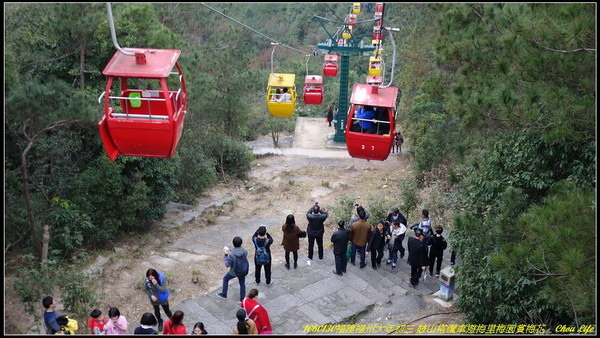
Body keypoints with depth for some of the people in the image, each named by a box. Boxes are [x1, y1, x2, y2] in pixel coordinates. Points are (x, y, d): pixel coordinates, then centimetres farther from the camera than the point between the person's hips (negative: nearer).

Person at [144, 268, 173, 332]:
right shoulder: (146, 280, -25)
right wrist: (151, 296, -22)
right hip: (154, 299, 2)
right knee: (156, 312, 26)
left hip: (163, 299, -2)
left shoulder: (162, 278, -32)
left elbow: (163, 290, -30)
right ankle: (160, 322, 56)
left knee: (167, 311, 20)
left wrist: (156, 284, -43)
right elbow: (146, 289, -6)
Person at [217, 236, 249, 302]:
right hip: (243, 271, 3)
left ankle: (224, 294, 37)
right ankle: (242, 299, 34)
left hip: (234, 272, -3)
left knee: (225, 279, 25)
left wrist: (226, 255, -14)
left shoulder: (231, 254, -29)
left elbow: (227, 264, -21)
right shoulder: (245, 251, -17)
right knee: (242, 284, 23)